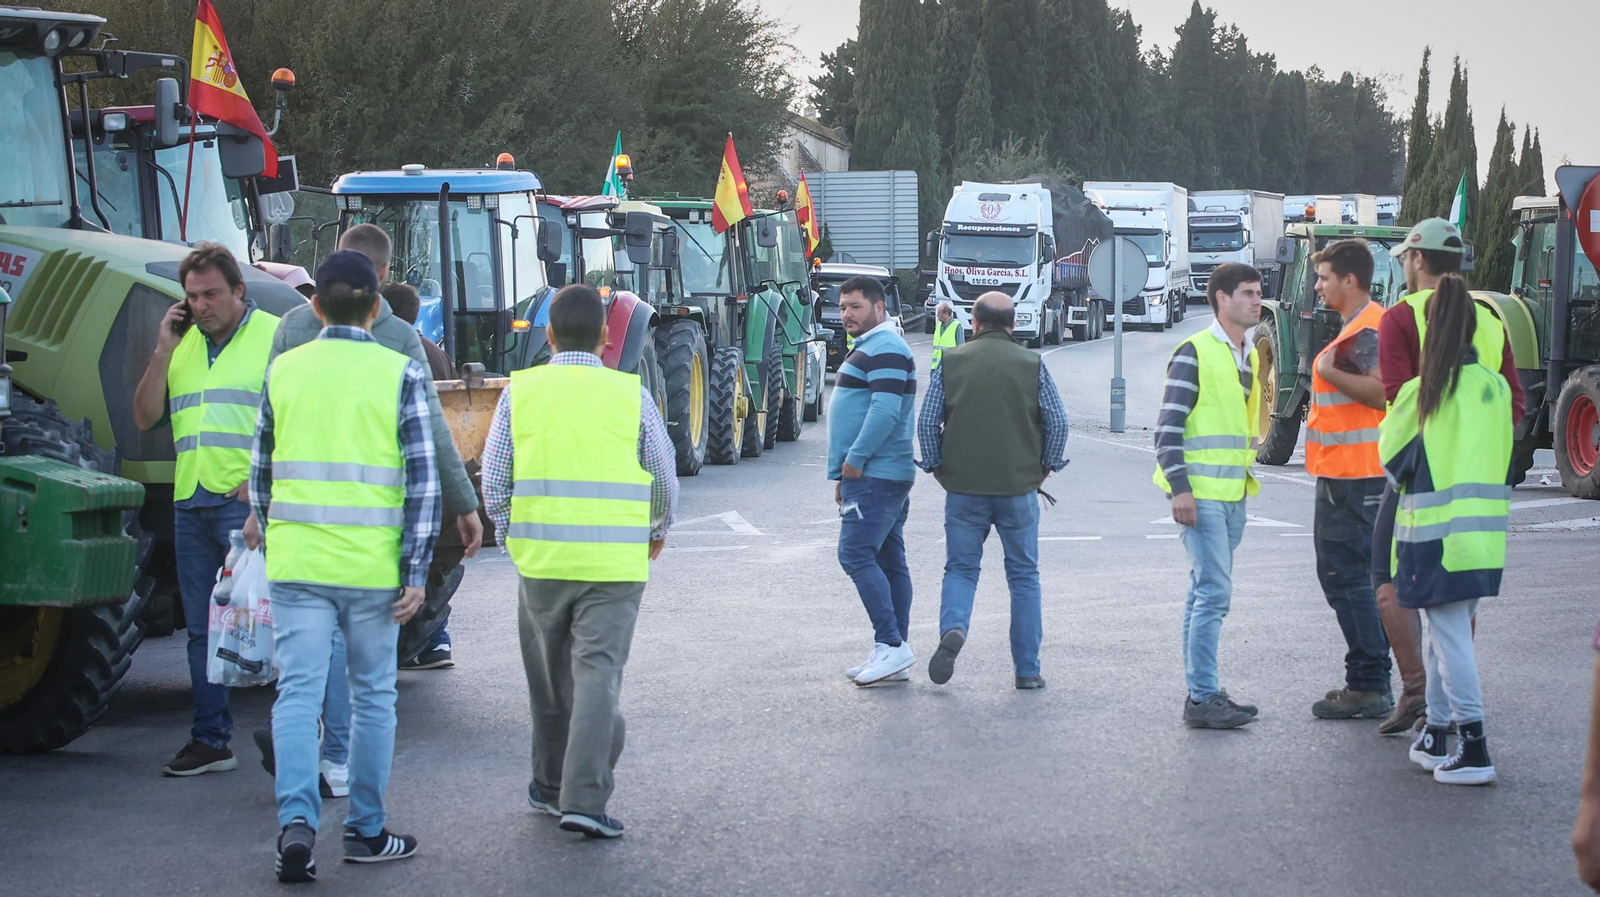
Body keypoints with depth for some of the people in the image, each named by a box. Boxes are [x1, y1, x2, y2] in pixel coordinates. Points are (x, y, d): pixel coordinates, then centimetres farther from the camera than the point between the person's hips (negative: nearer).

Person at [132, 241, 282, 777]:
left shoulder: (275, 336, -3)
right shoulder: (183, 344, 16)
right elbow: (144, 418, 11)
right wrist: (164, 350, 1)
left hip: (249, 504, -6)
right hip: (191, 505, 6)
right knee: (202, 628, 9)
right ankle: (210, 740, 16)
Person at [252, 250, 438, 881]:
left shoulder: (283, 370, 5)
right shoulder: (401, 374, -2)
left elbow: (261, 473, 14)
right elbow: (423, 478, -6)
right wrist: (416, 570, -3)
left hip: (296, 560, 1)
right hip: (372, 564, -1)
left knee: (297, 692, 2)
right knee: (373, 696, 12)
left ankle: (297, 819, -15)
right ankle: (365, 831, 19)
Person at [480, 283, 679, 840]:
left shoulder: (520, 392, 1)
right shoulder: (631, 395, 0)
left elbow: (493, 484, 2)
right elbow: (665, 480, 8)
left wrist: (511, 534, 20)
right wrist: (657, 530, 27)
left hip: (541, 561, 2)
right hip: (615, 563, -1)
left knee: (551, 680, 16)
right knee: (598, 674, -3)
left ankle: (552, 785, 30)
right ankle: (583, 799, -12)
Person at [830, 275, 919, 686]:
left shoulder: (885, 349, -13)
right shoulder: (869, 348, 22)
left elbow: (885, 411, -24)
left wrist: (855, 459, -18)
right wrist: (844, 474, 22)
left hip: (875, 475, -11)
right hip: (876, 475, 11)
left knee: (856, 554, -14)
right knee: (889, 561, 9)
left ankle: (891, 644, -15)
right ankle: (895, 653, 11)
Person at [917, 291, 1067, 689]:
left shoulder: (950, 362, 1)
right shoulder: (1032, 364, 0)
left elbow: (926, 422, -2)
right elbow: (1058, 421, -1)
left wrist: (937, 467, 10)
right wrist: (1046, 466, 12)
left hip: (963, 487, 0)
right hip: (1019, 486, 0)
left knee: (960, 568, 11)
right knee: (1024, 575, 9)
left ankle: (953, 627, -19)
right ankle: (1027, 670, 10)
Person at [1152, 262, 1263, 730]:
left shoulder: (1248, 357, 16)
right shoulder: (1195, 353, -10)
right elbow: (1168, 425, -13)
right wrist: (1179, 487, -19)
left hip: (1233, 495, 8)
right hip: (1200, 493, -8)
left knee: (1206, 593, 12)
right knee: (1213, 591, -12)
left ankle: (1203, 692, 16)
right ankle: (1202, 698, -10)